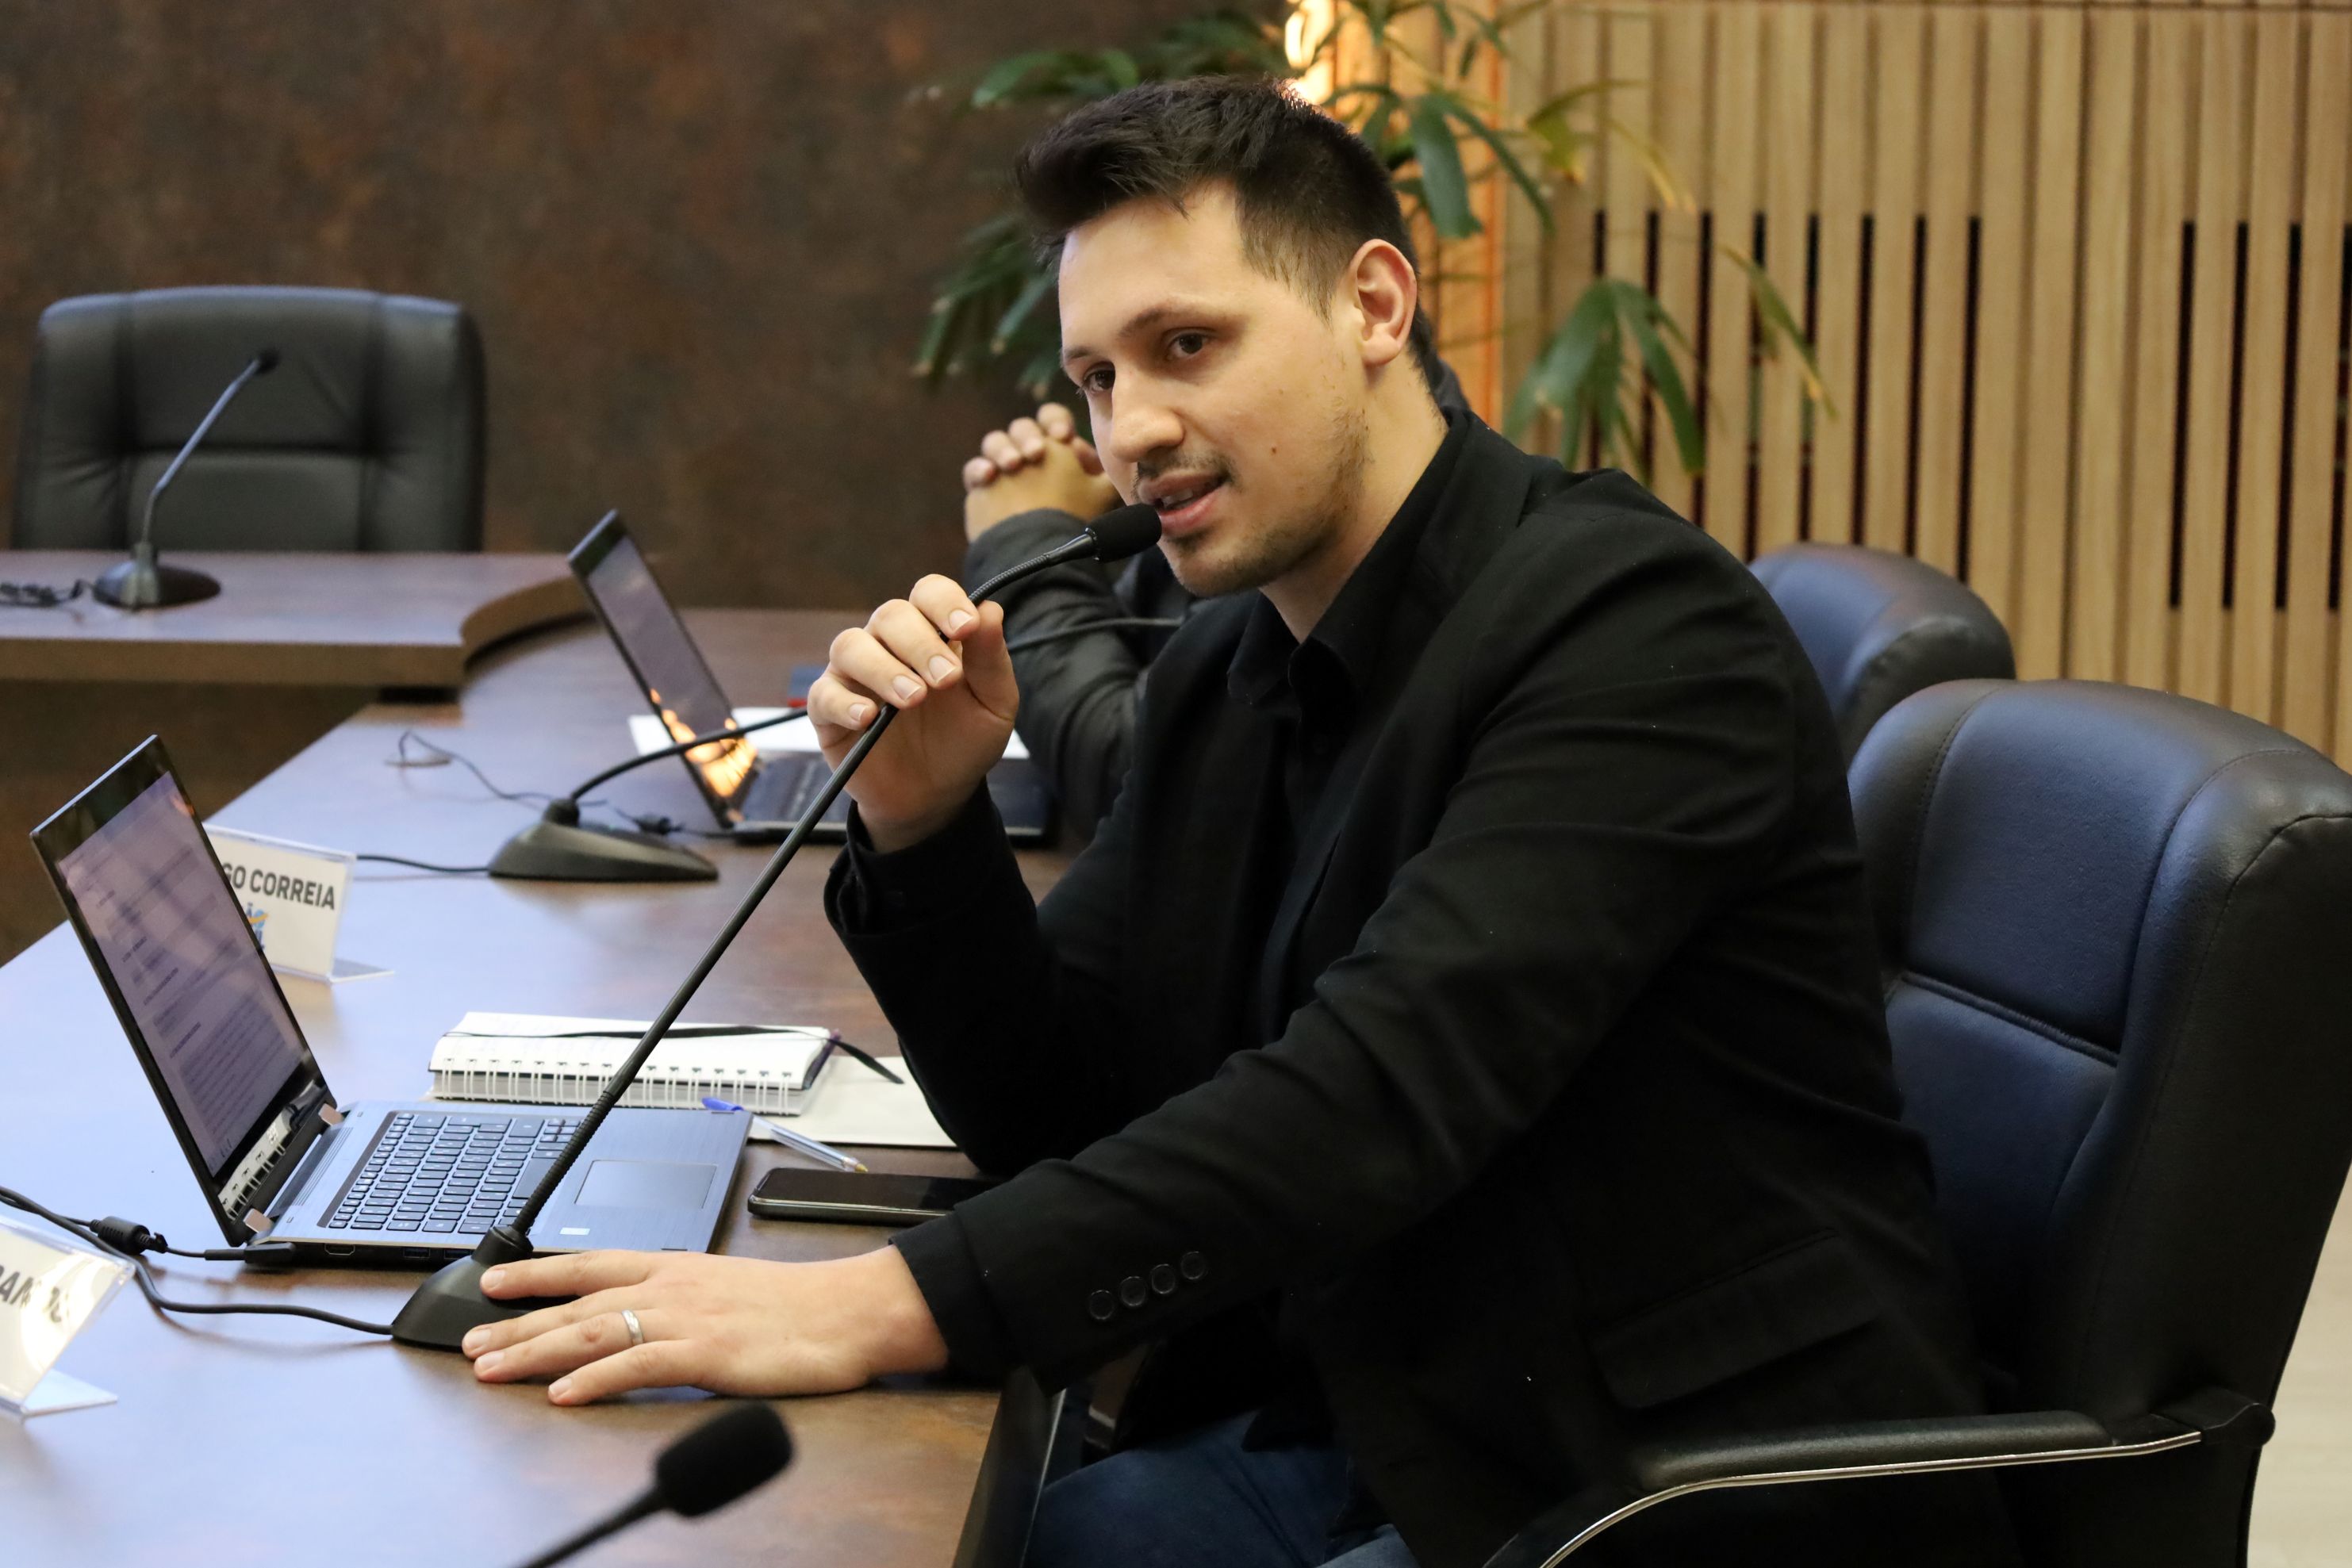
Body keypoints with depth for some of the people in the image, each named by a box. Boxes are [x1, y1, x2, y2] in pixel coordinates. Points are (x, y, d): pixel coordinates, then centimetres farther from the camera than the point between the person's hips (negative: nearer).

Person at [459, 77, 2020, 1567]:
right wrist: (924, 819, -9)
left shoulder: (1635, 622, -17)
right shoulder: (1223, 675, 9)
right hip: (1380, 1440, 7)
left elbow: (1387, 1083, -29)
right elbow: (1054, 1111, 11)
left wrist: (886, 1304, -36)